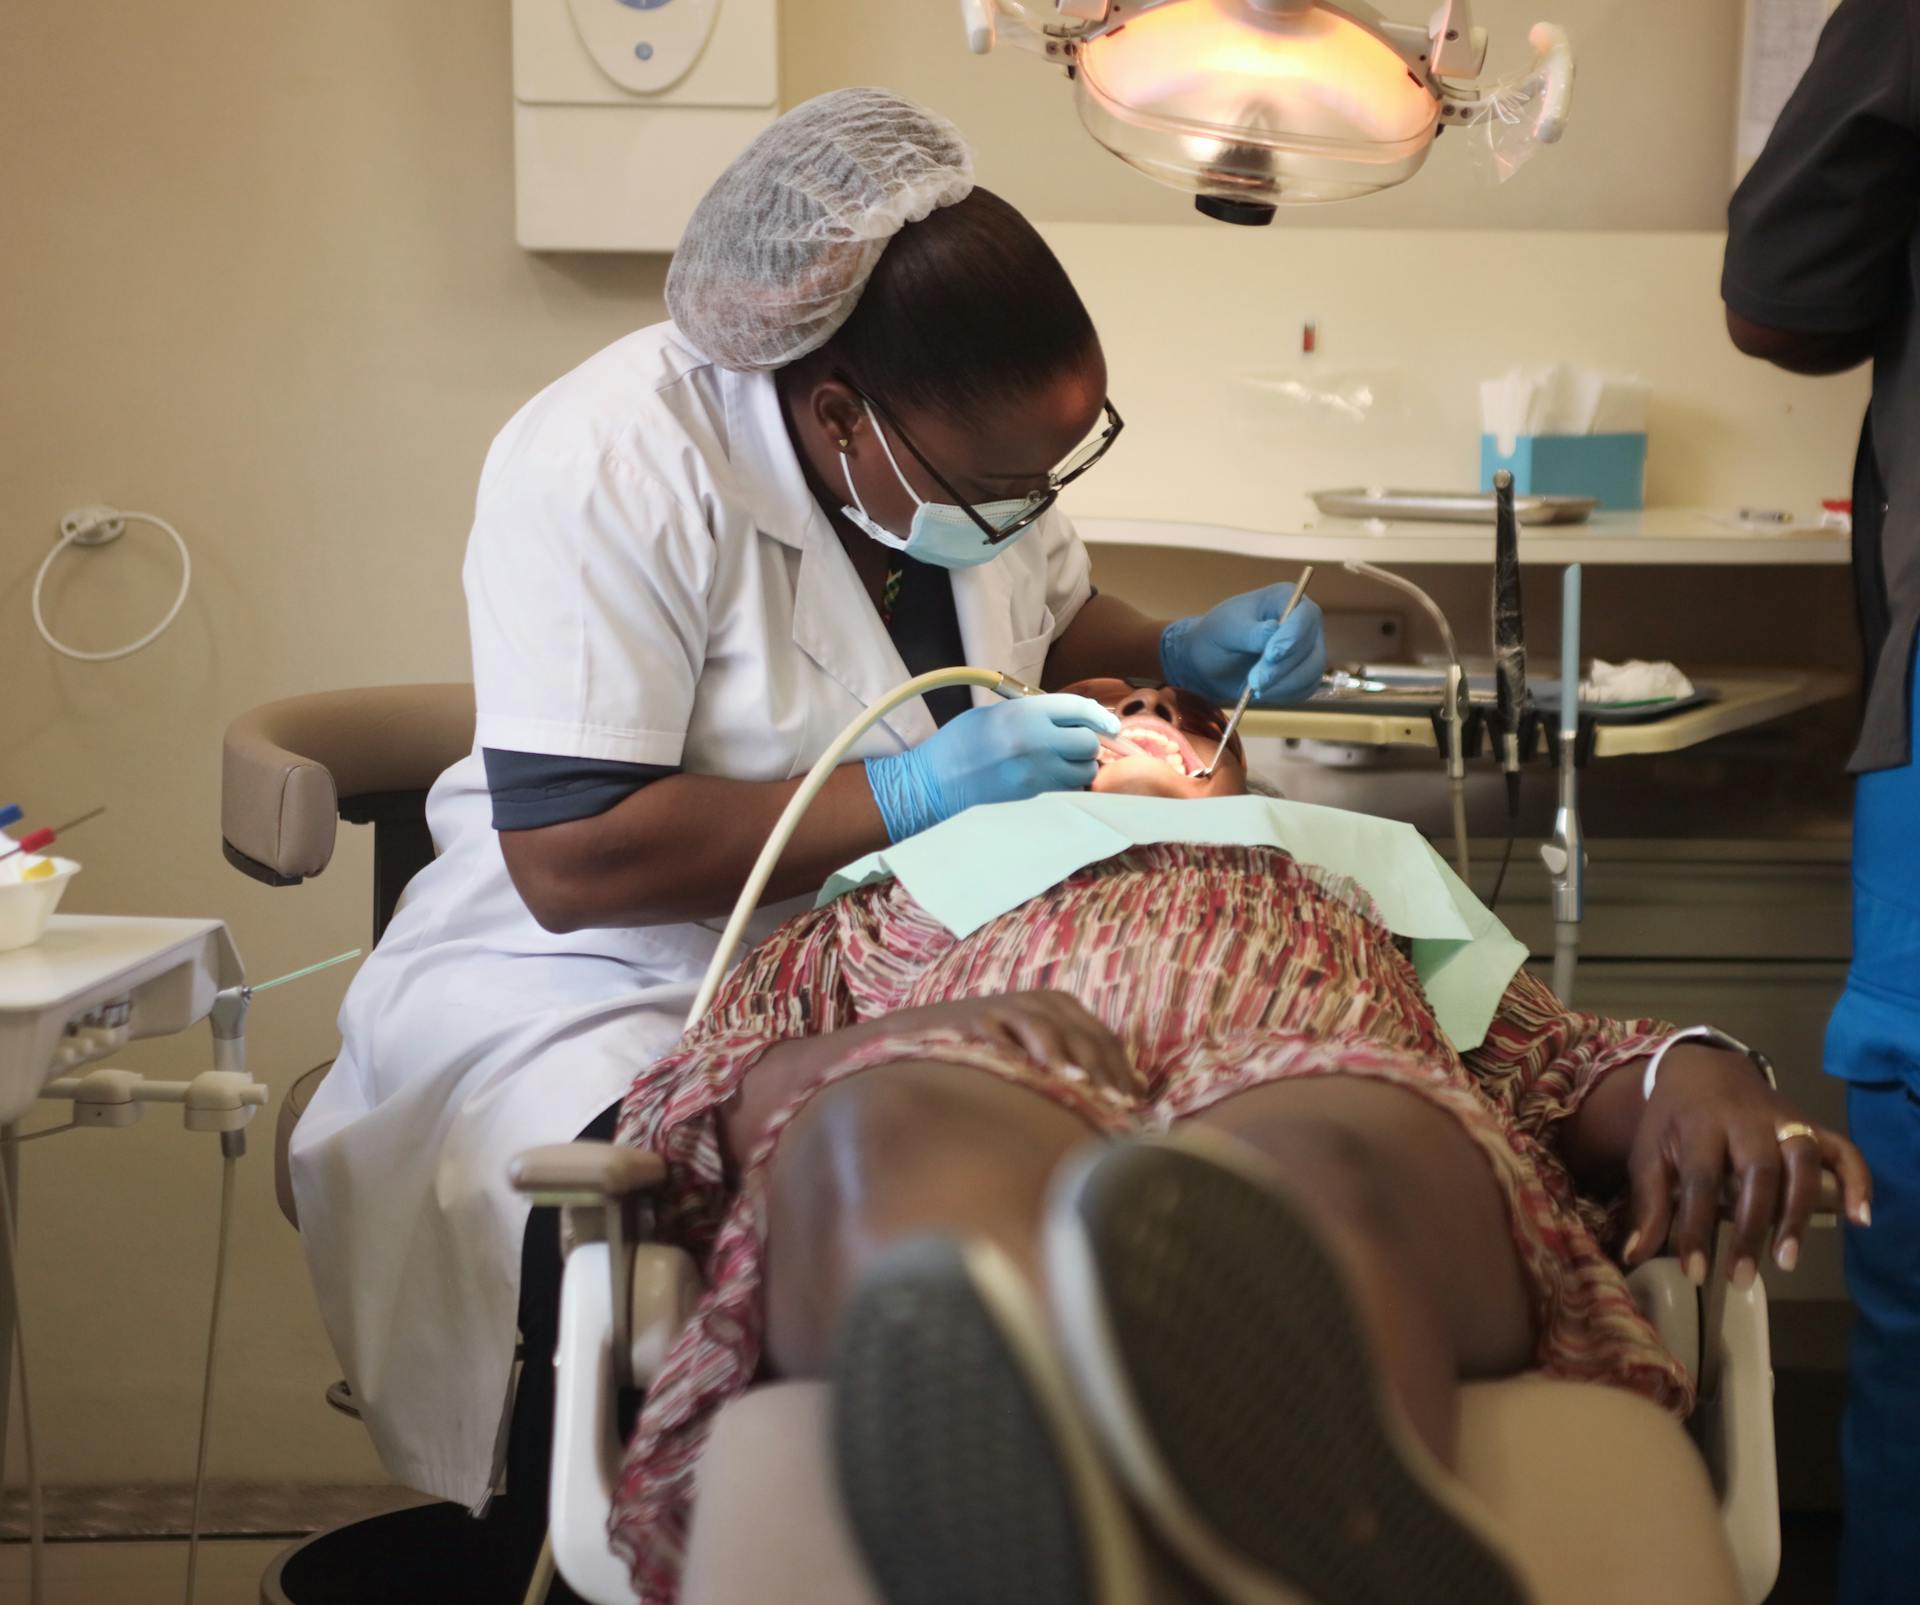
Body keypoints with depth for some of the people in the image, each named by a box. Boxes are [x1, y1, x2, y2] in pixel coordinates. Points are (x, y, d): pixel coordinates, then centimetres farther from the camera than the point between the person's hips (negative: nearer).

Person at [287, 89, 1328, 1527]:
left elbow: (1048, 616, 22)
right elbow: (568, 860, -27)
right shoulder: (611, 471, -22)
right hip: (600, 985, -6)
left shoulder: (979, 439, -1)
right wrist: (912, 792, -28)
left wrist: (1183, 654, 0)